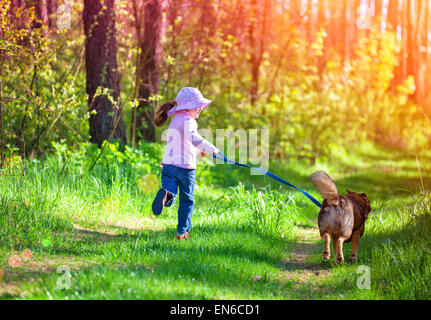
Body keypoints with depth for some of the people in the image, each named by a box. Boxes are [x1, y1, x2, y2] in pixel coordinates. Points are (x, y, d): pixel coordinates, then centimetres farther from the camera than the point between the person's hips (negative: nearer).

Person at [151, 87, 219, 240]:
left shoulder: (175, 120, 19)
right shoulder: (188, 120, -9)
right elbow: (193, 138, -30)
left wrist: (199, 151, 31)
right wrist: (211, 148, -22)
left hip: (169, 165, 6)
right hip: (185, 166, -6)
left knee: (170, 199, -7)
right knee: (187, 200, 13)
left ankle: (165, 195, -41)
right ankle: (182, 232, 18)